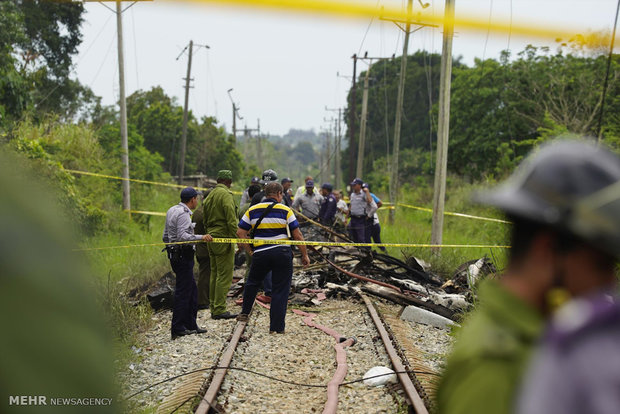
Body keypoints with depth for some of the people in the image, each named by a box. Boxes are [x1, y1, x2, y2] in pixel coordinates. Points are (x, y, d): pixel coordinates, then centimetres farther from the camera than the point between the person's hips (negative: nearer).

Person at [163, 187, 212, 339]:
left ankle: (191, 325, 20)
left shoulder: (172, 210, 15)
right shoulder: (183, 213, -16)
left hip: (175, 254, 10)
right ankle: (177, 329, 1)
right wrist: (201, 237, -34)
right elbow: (182, 236, -27)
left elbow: (165, 237, 20)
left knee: (192, 291, 14)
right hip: (183, 256, -10)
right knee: (183, 292, -4)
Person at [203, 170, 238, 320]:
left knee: (215, 274, 14)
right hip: (223, 238, -9)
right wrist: (236, 239, -16)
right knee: (224, 275, -6)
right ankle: (219, 310, -7)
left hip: (211, 238, 9)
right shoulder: (226, 194, -11)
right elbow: (231, 219, -17)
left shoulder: (210, 195, 17)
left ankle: (213, 307, 19)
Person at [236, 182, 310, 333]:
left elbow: (240, 233, 5)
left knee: (252, 282, 26)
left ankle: (245, 313, 34)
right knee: (280, 290, 4)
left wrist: (250, 251, 11)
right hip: (282, 253, -2)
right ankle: (277, 327, 6)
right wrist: (305, 255, 6)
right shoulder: (285, 211, -1)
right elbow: (297, 235, -2)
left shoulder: (252, 210, 7)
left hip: (260, 254, 2)